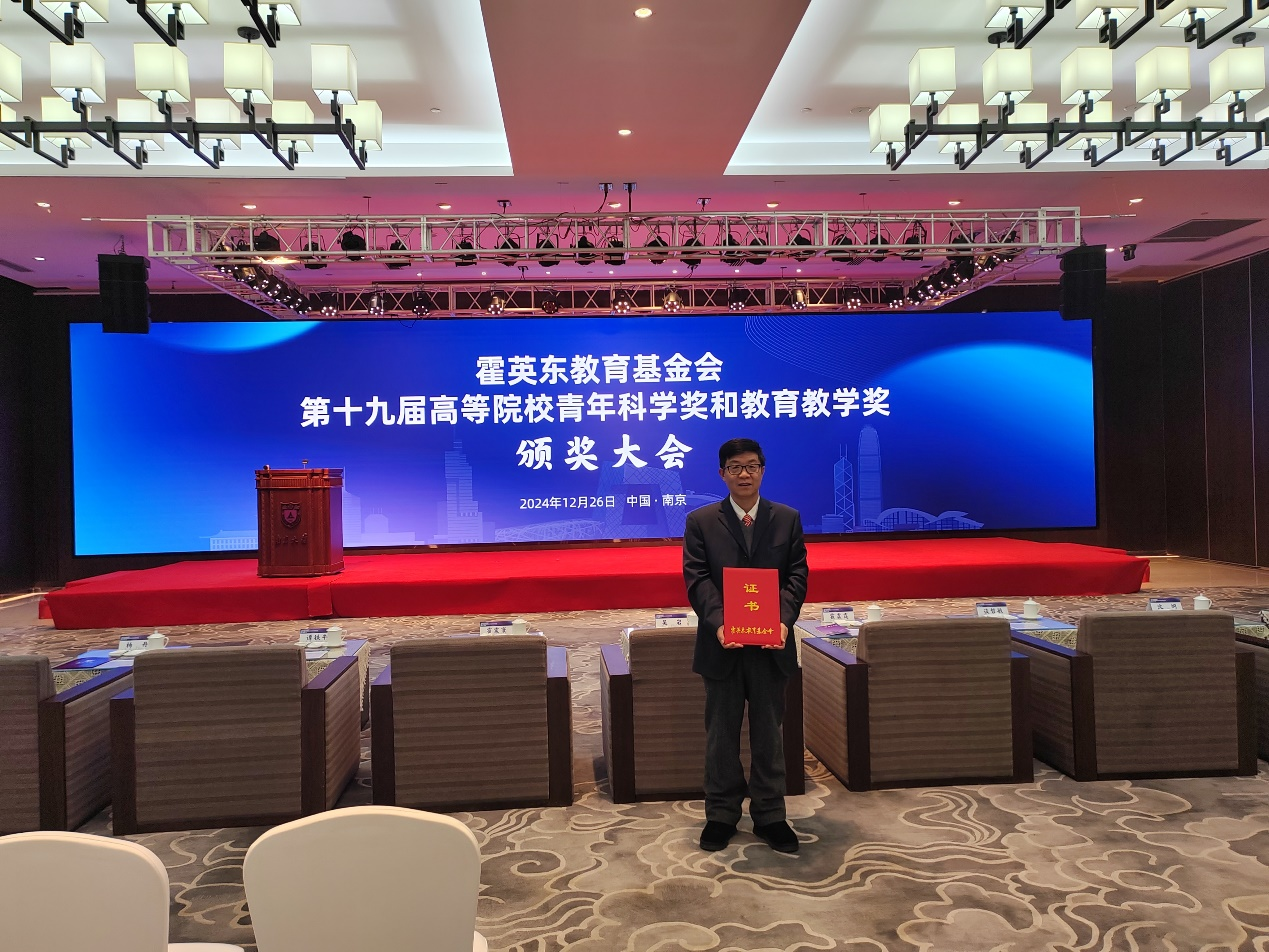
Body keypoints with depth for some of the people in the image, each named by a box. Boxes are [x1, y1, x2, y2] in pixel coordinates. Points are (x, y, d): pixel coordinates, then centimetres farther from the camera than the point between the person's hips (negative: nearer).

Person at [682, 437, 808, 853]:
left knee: (769, 732, 11)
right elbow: (697, 579, -6)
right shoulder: (700, 521, 1)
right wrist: (718, 623, -22)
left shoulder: (787, 519, 5)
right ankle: (721, 815, 24)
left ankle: (769, 816, 24)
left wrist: (784, 620, -18)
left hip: (771, 645, 1)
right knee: (721, 734, 10)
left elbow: (796, 576, -1)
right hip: (722, 645, -1)